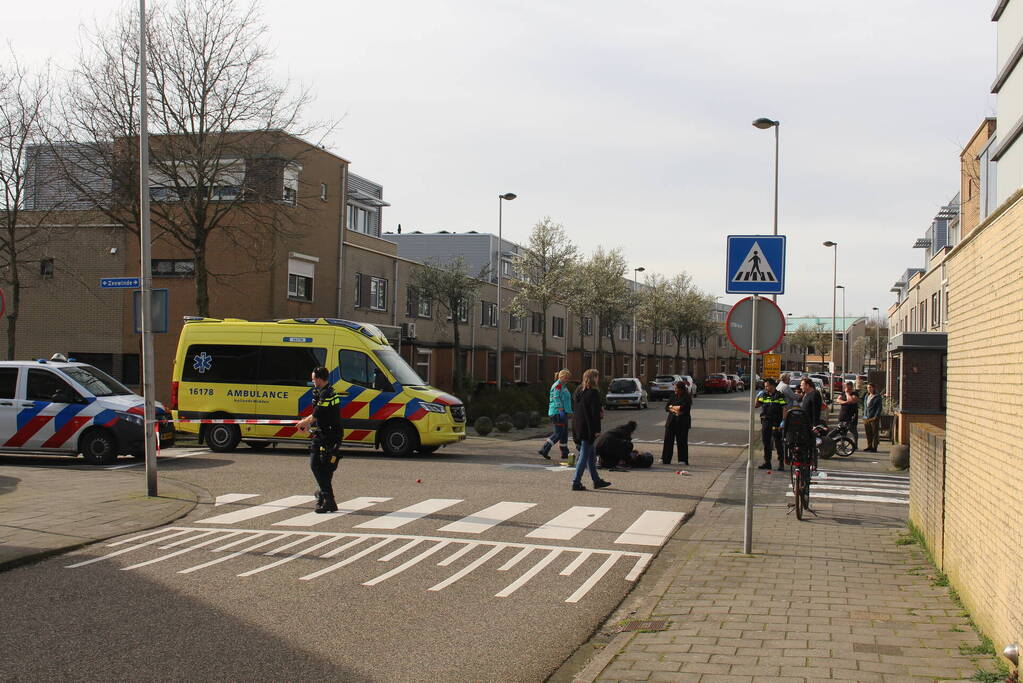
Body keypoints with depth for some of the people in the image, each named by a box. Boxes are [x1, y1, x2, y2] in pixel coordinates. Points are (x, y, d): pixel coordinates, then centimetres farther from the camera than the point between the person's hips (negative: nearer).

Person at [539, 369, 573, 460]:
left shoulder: (563, 386, 20)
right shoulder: (558, 385, -11)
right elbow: (556, 398, -20)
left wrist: (569, 412, 25)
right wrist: (560, 409, -26)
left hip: (563, 413, 10)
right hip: (557, 412, -10)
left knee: (564, 433, 11)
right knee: (558, 433, -9)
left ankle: (565, 453, 17)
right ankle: (544, 450, -6)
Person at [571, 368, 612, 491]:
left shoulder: (578, 390, 9)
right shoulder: (593, 393, -16)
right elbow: (595, 413, -16)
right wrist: (597, 430, -13)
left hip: (577, 425, 9)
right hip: (588, 427, -9)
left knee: (591, 454, 18)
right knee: (585, 455, -2)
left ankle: (596, 480, 25)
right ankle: (576, 483, -3)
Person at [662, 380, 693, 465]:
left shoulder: (687, 397, -6)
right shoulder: (674, 397, 12)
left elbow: (683, 408, -19)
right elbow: (666, 407, 6)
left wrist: (671, 406, -5)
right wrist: (674, 410, -13)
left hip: (682, 423, -5)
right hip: (671, 422, 5)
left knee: (682, 441, -1)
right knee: (668, 440, 3)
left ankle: (683, 460, 6)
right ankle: (665, 459, 8)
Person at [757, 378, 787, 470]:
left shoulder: (779, 396, -3)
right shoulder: (763, 395, 10)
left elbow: (784, 409, -5)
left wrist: (783, 421, -12)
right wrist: (757, 397, -5)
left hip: (776, 422, -5)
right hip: (765, 421, 5)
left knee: (778, 443, -2)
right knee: (766, 443, 9)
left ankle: (781, 463, 4)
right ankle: (767, 462, 17)